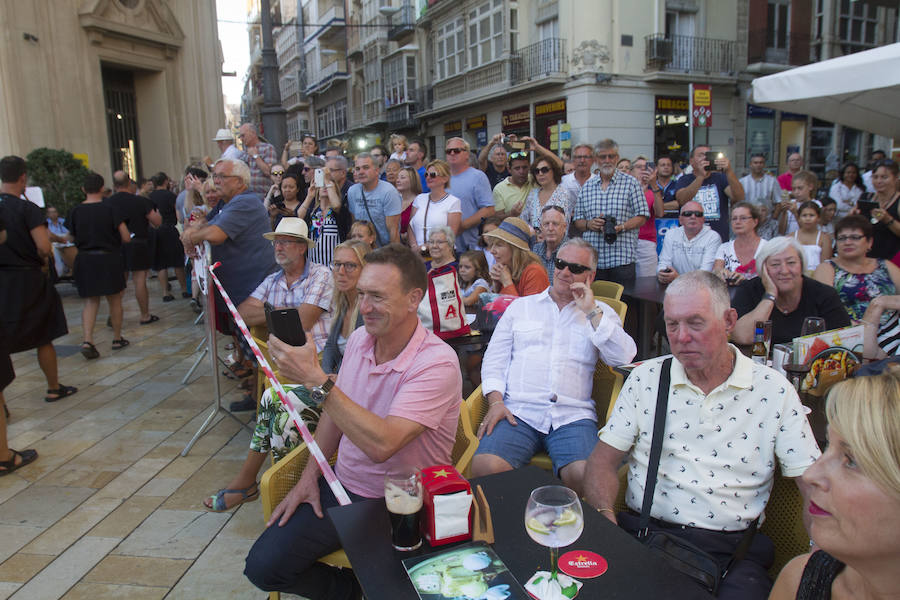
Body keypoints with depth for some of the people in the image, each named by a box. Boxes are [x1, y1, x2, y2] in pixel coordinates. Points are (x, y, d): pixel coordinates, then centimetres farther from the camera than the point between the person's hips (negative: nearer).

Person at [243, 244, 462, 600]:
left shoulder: (436, 363, -24)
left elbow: (381, 444, -35)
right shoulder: (358, 339, -2)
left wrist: (315, 380, -34)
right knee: (262, 565, -4)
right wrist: (310, 474, 5)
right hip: (340, 487, 6)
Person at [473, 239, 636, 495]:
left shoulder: (600, 313, 19)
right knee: (485, 467, -28)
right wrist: (496, 401, -2)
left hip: (573, 415, 0)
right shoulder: (521, 306, 21)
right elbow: (495, 358, 15)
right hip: (518, 411, 1)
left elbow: (624, 358, 2)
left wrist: (592, 312, -1)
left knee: (587, 477, -30)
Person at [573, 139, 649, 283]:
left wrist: (622, 226, -15)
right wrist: (589, 224, -6)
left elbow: (642, 217, 1)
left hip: (622, 257, -2)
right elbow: (577, 221, 15)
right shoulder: (587, 186, 16)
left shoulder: (630, 183, 6)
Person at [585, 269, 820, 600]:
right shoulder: (645, 378, 5)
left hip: (730, 548, 0)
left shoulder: (774, 390, 2)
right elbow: (604, 460, 5)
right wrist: (605, 518, -13)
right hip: (642, 533, 0)